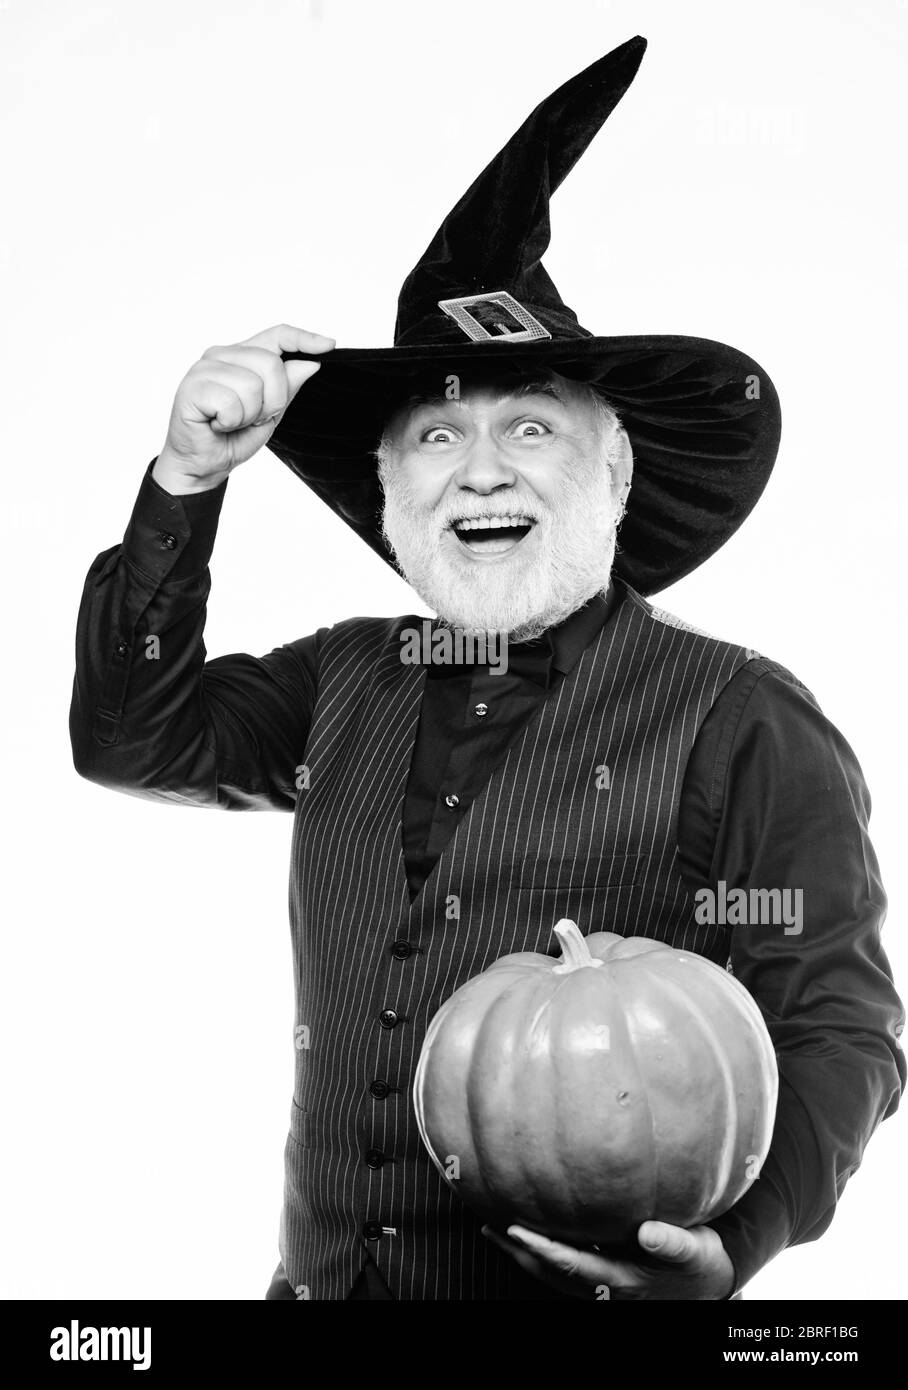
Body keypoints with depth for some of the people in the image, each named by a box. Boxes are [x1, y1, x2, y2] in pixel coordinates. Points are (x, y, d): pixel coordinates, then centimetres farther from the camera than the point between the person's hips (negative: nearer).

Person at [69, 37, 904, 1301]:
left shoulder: (741, 724, -10)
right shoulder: (345, 685, 7)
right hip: (320, 1275, 5)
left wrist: (732, 1245, -29)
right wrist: (186, 477, -5)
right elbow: (133, 735, 5)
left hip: (586, 1289, -5)